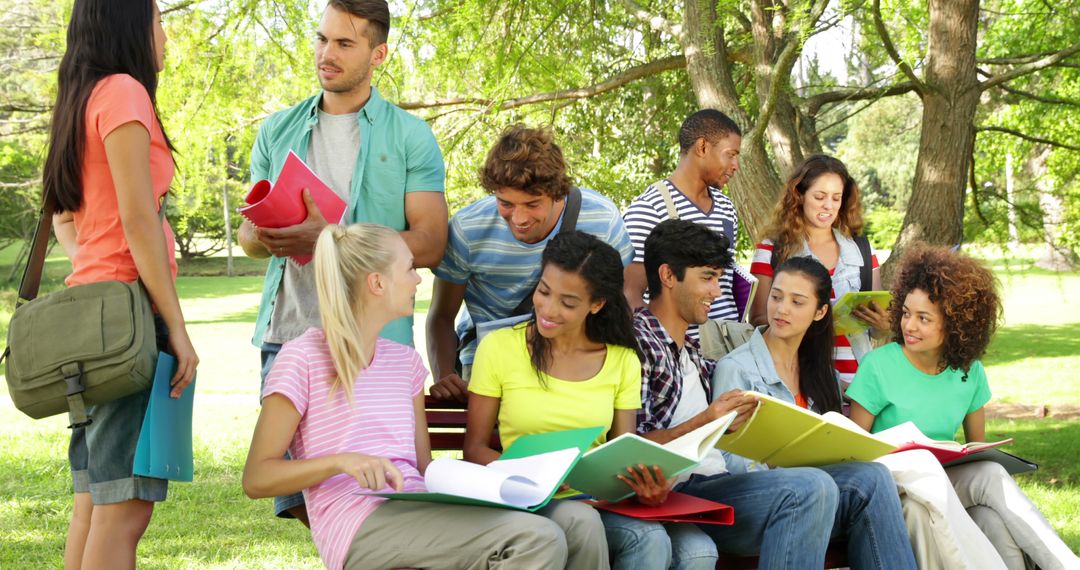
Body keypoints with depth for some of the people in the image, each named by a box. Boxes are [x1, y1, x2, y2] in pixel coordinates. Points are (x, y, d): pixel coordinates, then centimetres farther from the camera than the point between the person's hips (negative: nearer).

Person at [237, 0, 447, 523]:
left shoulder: (409, 137, 5)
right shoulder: (278, 131, 16)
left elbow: (429, 243, -4)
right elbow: (248, 237, 17)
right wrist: (261, 235, -10)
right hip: (289, 332, 3)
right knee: (294, 491, -2)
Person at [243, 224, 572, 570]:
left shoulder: (405, 361, 21)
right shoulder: (302, 359, 0)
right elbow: (256, 479, -2)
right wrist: (340, 461, -19)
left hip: (417, 511, 7)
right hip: (358, 528, -7)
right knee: (538, 540, -27)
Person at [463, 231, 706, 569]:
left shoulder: (623, 362, 10)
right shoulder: (499, 348, 2)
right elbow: (475, 448, 4)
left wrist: (646, 486, -16)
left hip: (599, 500, 3)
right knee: (583, 522, -38)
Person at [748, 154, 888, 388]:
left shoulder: (861, 249, 13)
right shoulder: (773, 250, 5)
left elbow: (879, 331, 17)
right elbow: (758, 320, 1)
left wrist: (882, 323, -6)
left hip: (854, 377, 3)